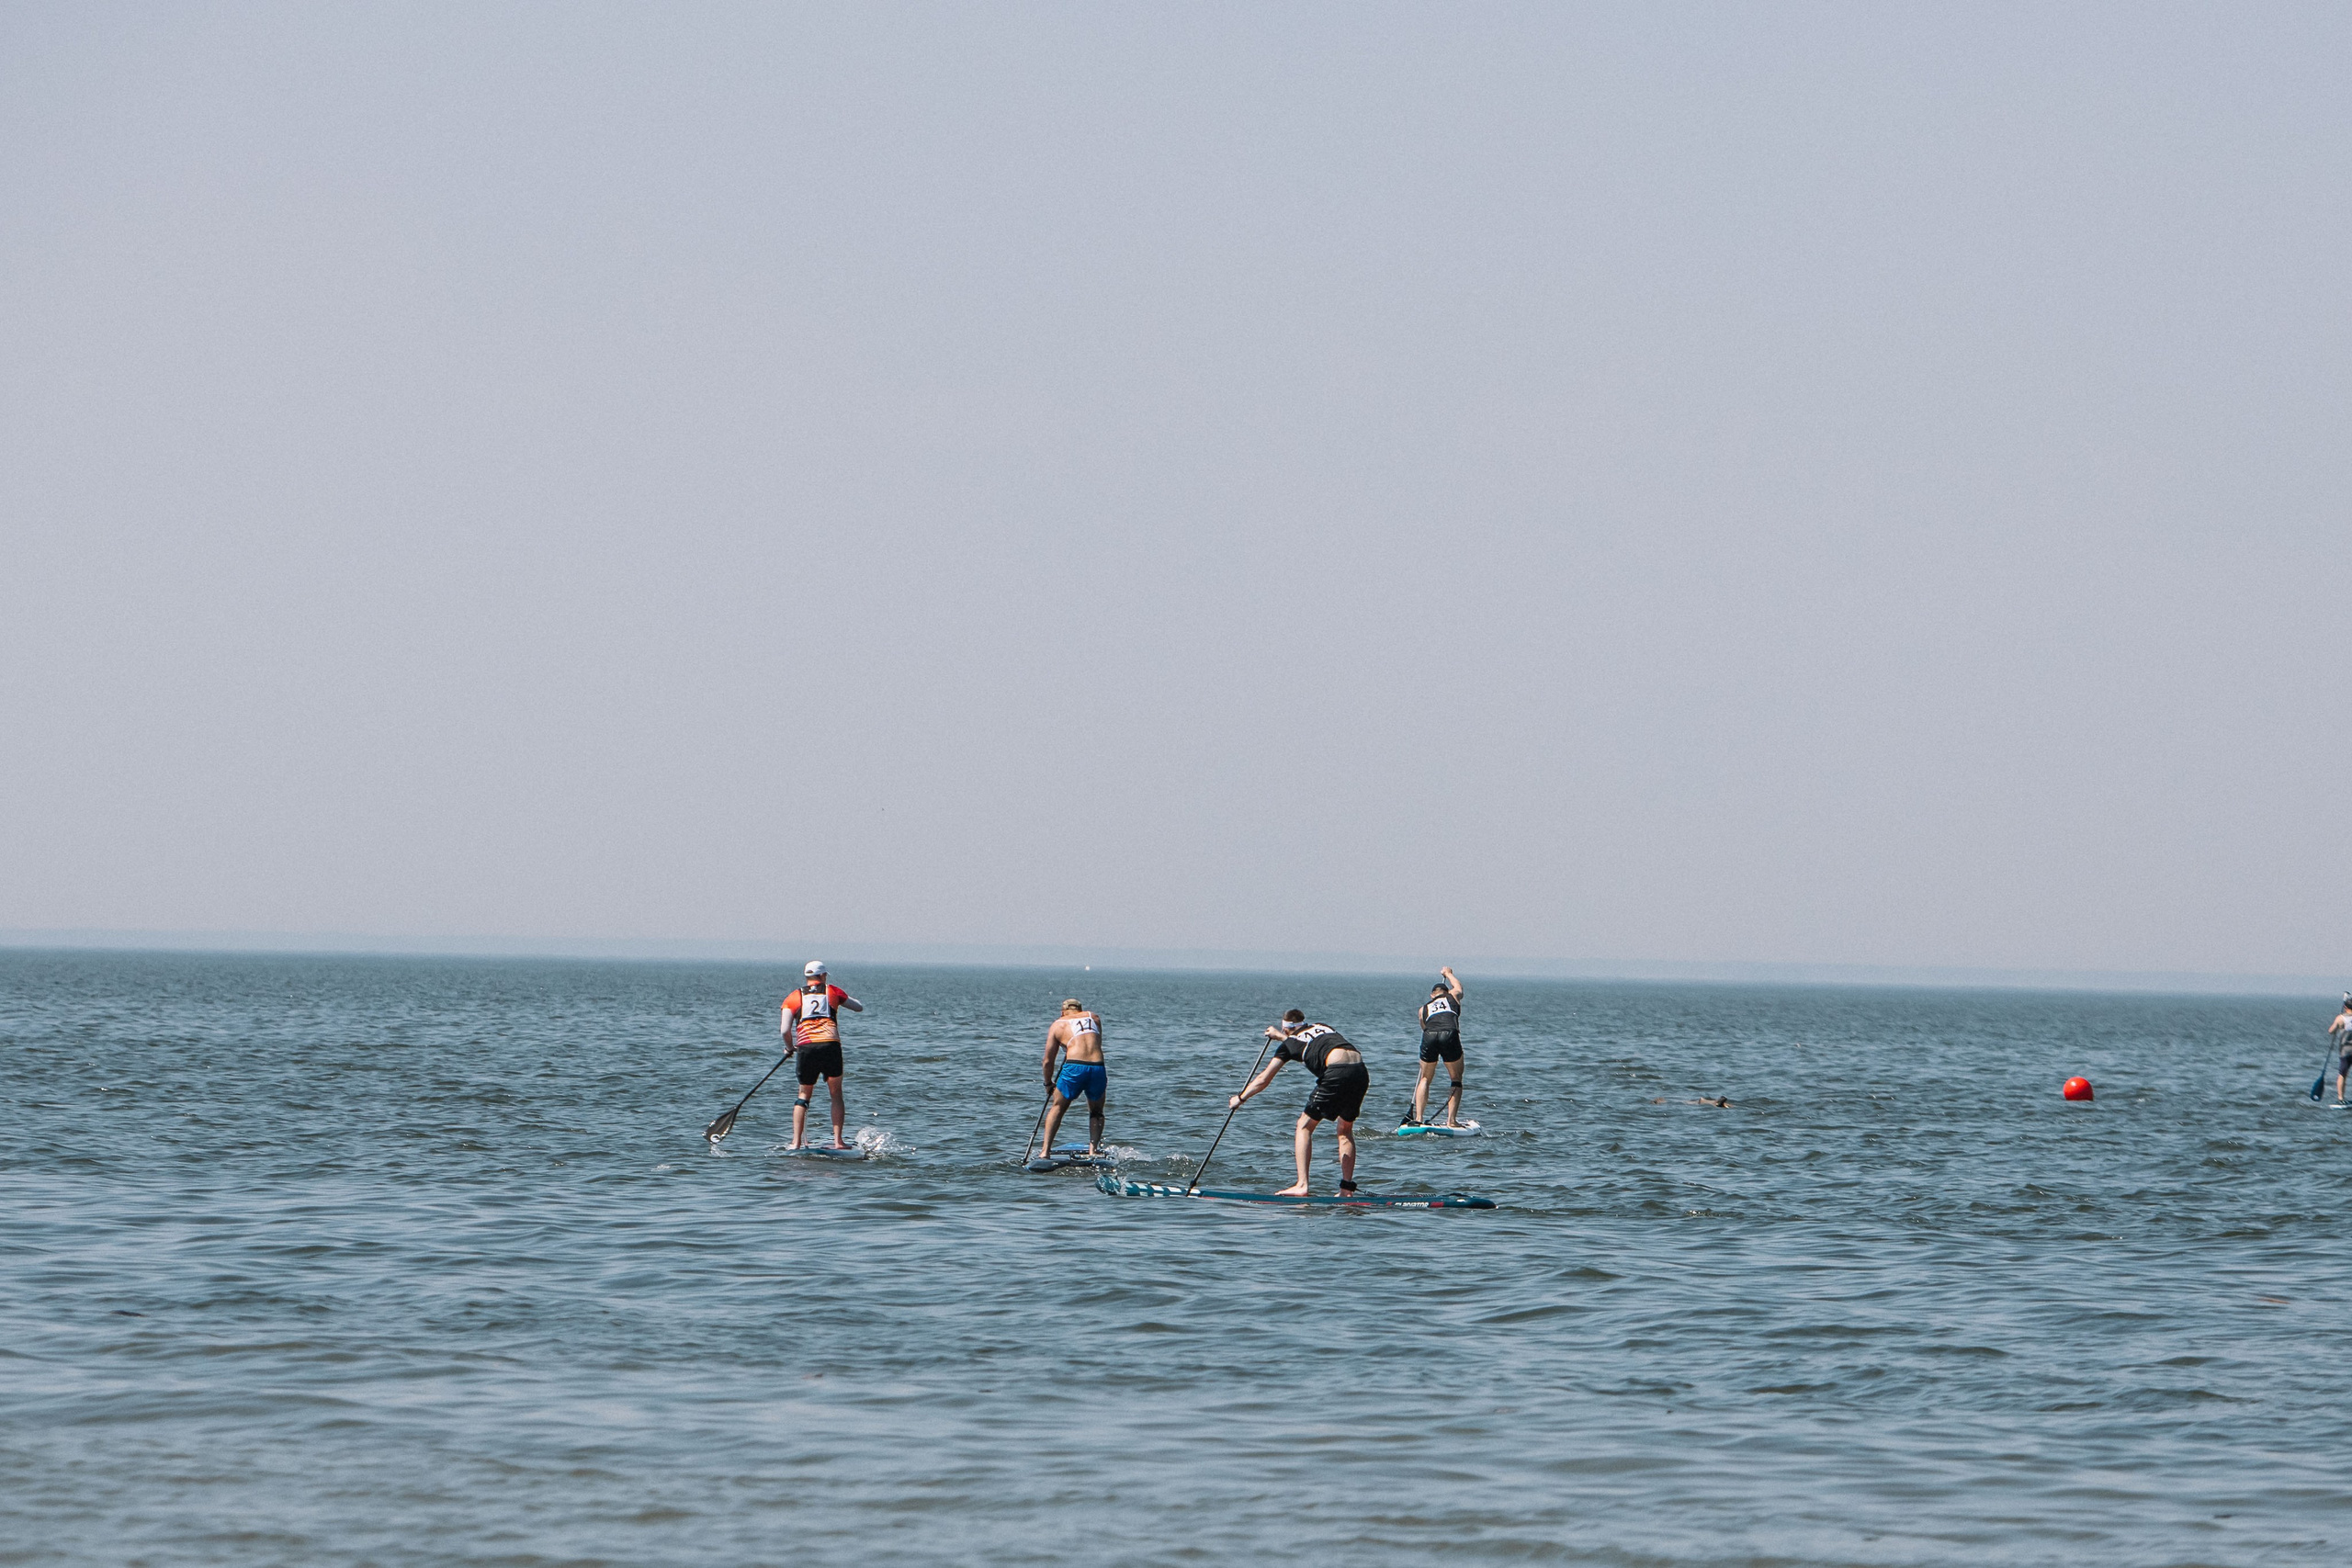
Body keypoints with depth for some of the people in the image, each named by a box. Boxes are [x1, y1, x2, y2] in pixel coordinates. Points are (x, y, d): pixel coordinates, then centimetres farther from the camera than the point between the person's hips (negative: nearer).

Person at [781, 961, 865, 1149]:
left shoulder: (794, 998, 14)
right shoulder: (832, 991, 16)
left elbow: (785, 1030, 3)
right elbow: (859, 1008, 30)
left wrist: (789, 1048, 22)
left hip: (806, 1047, 1)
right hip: (831, 1045, 0)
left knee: (804, 1094, 16)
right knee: (836, 1094, 13)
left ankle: (796, 1142, 8)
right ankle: (838, 1141, 4)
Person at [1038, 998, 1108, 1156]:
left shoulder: (1058, 1025, 15)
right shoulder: (1094, 1018, 20)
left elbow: (1048, 1061, 15)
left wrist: (1048, 1083, 29)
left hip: (1074, 1067, -2)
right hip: (1098, 1069, 2)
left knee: (1057, 1108, 16)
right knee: (1096, 1112, 22)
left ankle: (1046, 1151, 8)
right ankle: (1093, 1150, 8)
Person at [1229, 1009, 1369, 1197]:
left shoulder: (1291, 1043, 16)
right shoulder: (1322, 1027, 31)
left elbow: (1263, 1080, 22)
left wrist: (1240, 1098, 37)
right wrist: (1281, 1037, 66)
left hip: (1338, 1072, -6)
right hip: (1360, 1070, 6)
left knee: (1305, 1126, 7)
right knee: (1345, 1130, 22)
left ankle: (1302, 1186, -4)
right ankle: (1347, 1188, 15)